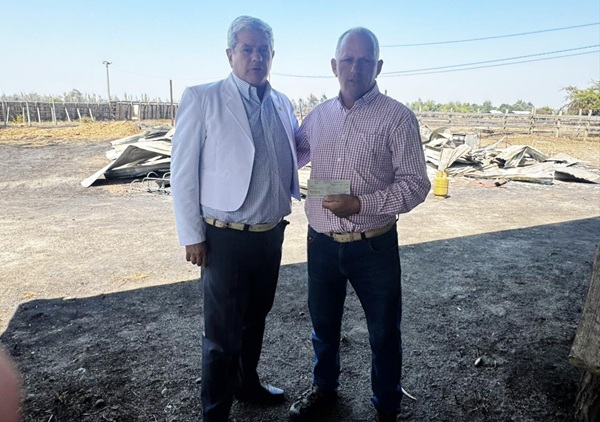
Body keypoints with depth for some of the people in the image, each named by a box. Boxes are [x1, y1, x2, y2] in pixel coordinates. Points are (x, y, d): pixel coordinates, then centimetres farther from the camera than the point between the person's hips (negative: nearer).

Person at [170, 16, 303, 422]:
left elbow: (296, 152, 20)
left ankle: (248, 382, 45)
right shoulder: (202, 99, -8)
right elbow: (183, 171, -8)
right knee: (222, 333, 6)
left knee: (256, 318, 22)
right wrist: (192, 235, -10)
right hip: (225, 237, -5)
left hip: (271, 234, 6)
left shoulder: (282, 103, 7)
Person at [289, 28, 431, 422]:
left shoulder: (398, 117, -9)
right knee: (323, 324, 22)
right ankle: (324, 387, 48)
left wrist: (361, 203, -23)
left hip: (373, 245, -4)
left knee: (384, 332, 13)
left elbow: (415, 184, -12)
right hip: (321, 242, 4)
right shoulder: (318, 115, 5)